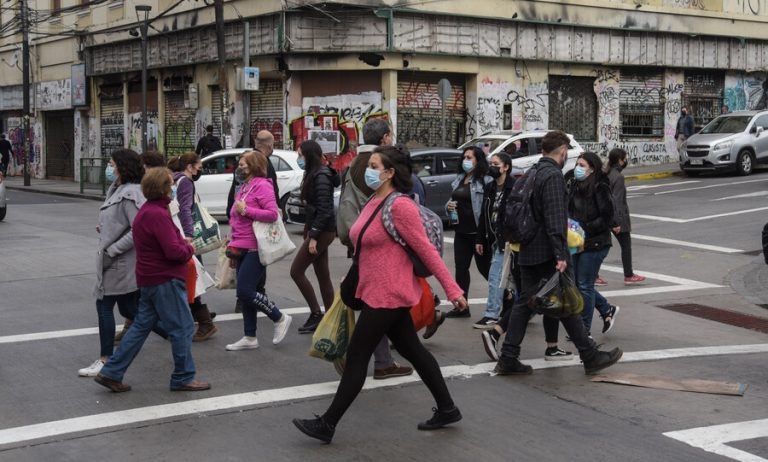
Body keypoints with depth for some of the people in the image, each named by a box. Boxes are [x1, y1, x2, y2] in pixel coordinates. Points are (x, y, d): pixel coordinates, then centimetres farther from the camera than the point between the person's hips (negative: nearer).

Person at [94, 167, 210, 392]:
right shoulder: (158, 215, -20)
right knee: (182, 328, 1)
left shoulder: (146, 211, 13)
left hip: (149, 278, 10)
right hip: (165, 280, -10)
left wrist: (182, 242, 7)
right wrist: (189, 249, -5)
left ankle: (111, 372, 14)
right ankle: (183, 378, 11)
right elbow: (173, 251, -24)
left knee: (141, 325, 14)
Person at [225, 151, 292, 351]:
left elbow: (272, 213, -23)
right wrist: (234, 244, 18)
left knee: (245, 292, -13)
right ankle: (250, 338, 19)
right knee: (245, 293, 11)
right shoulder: (245, 187, 16)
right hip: (243, 249, 9)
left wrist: (245, 210, -20)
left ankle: (280, 319, 5)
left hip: (255, 249, -9)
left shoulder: (261, 185, -11)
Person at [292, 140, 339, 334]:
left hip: (323, 230, -10)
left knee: (296, 270, -7)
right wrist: (310, 231, 13)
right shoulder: (314, 174, 13)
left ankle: (316, 314, -1)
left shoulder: (321, 176, -16)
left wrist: (313, 236, -20)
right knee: (323, 275, 11)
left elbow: (324, 209, -21)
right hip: (317, 230, 10)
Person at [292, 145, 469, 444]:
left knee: (357, 357, -3)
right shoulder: (373, 203, 9)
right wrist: (354, 280, 21)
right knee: (412, 350, 15)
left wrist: (452, 290, -16)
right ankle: (447, 409, 25)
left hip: (387, 295, -9)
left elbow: (426, 250, -18)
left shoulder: (399, 206, -19)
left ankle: (327, 425, 6)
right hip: (378, 293, 9)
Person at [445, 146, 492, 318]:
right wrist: (448, 206, -2)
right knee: (461, 268, 8)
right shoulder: (459, 179, 13)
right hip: (461, 231, 7)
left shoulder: (486, 181, -12)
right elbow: (453, 200, 22)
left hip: (479, 232, -7)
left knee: (484, 267, 2)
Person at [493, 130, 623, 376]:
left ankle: (508, 359, 8)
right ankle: (590, 356, 10)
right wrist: (560, 255, -25)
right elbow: (554, 218, -22)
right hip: (547, 252, -9)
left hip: (528, 251, 9)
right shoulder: (553, 175, -14)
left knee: (525, 302, 9)